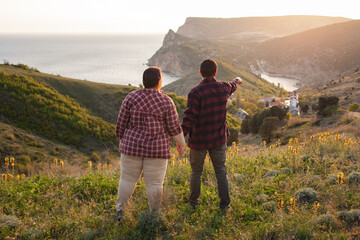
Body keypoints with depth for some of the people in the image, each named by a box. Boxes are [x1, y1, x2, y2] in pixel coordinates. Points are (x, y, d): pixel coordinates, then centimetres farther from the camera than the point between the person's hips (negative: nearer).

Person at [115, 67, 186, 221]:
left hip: (133, 146, 2)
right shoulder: (166, 102, -9)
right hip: (157, 149, -2)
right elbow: (174, 127, -5)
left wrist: (122, 139, 14)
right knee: (154, 183, 9)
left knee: (128, 179, 15)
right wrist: (182, 143, 10)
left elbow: (121, 122, -2)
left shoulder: (131, 97, -5)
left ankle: (120, 210, 21)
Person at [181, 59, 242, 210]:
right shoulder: (223, 88, -2)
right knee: (221, 171, 12)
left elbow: (190, 117, -23)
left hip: (199, 140, -3)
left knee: (196, 172, 11)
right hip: (218, 139, 3)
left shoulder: (195, 92, -19)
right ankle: (224, 203, 17)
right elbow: (232, 87, 23)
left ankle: (193, 202, 24)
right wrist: (237, 81, 46)